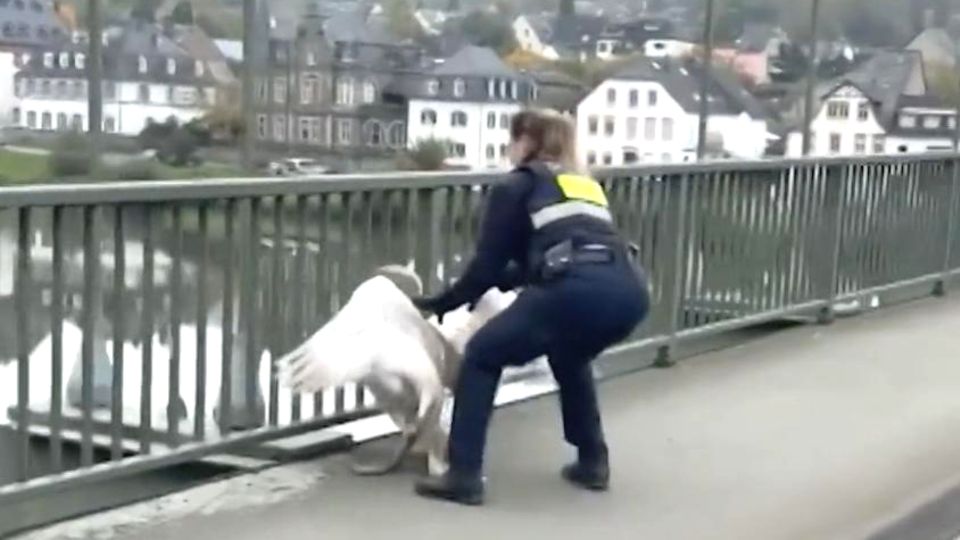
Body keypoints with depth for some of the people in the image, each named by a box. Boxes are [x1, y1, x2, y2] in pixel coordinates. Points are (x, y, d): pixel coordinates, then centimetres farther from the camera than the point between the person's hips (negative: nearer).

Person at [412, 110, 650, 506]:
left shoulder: (515, 186, 16)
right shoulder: (584, 184, 34)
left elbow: (486, 265, 13)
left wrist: (440, 304, 27)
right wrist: (500, 281, 48)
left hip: (578, 290, -6)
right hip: (629, 292, 6)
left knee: (483, 356, 14)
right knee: (569, 358, 36)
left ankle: (463, 477, 8)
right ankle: (592, 463, 33)